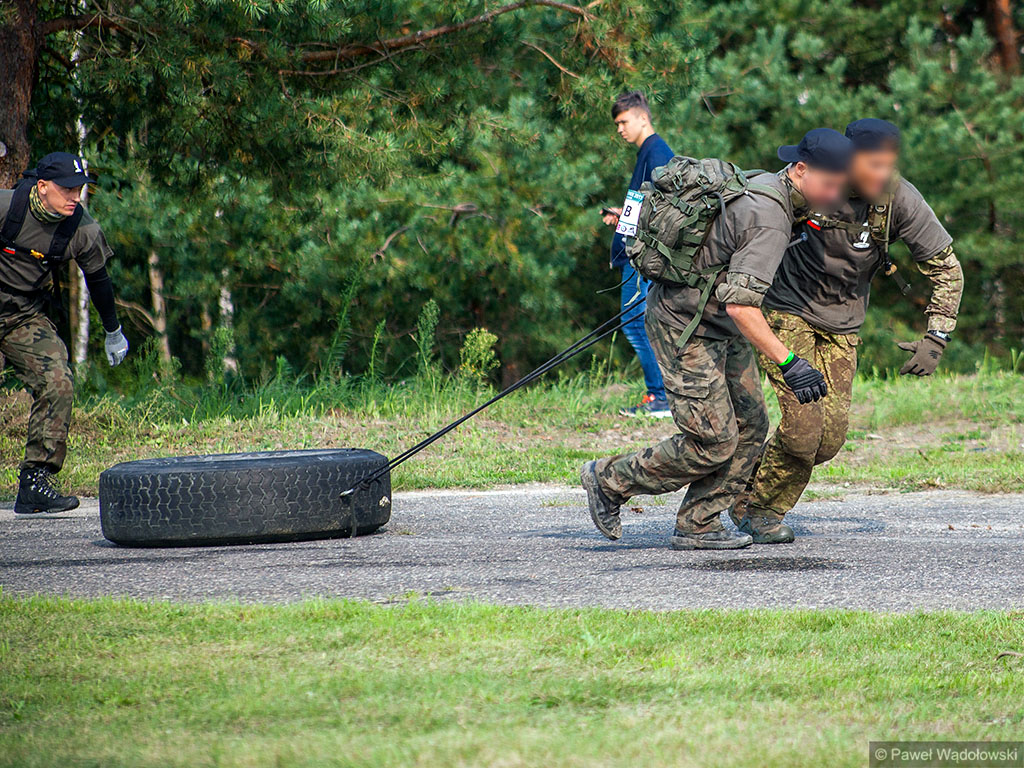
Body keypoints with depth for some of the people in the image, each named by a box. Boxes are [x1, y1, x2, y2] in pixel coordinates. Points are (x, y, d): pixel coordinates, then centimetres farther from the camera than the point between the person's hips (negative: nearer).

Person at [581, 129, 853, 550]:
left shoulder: (766, 186, 4)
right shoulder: (769, 217, -27)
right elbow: (741, 305, -34)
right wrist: (789, 362, -35)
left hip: (717, 326, 10)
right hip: (686, 328, -10)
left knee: (750, 425, 6)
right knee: (713, 442, -8)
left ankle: (698, 525, 11)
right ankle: (609, 480, 7)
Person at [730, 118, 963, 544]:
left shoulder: (900, 198, -16)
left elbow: (946, 269, -6)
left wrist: (936, 339, -13)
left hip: (841, 326, 3)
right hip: (788, 312, -3)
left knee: (830, 437, -4)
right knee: (804, 425, -16)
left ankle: (769, 507, 18)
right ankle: (754, 505, 8)